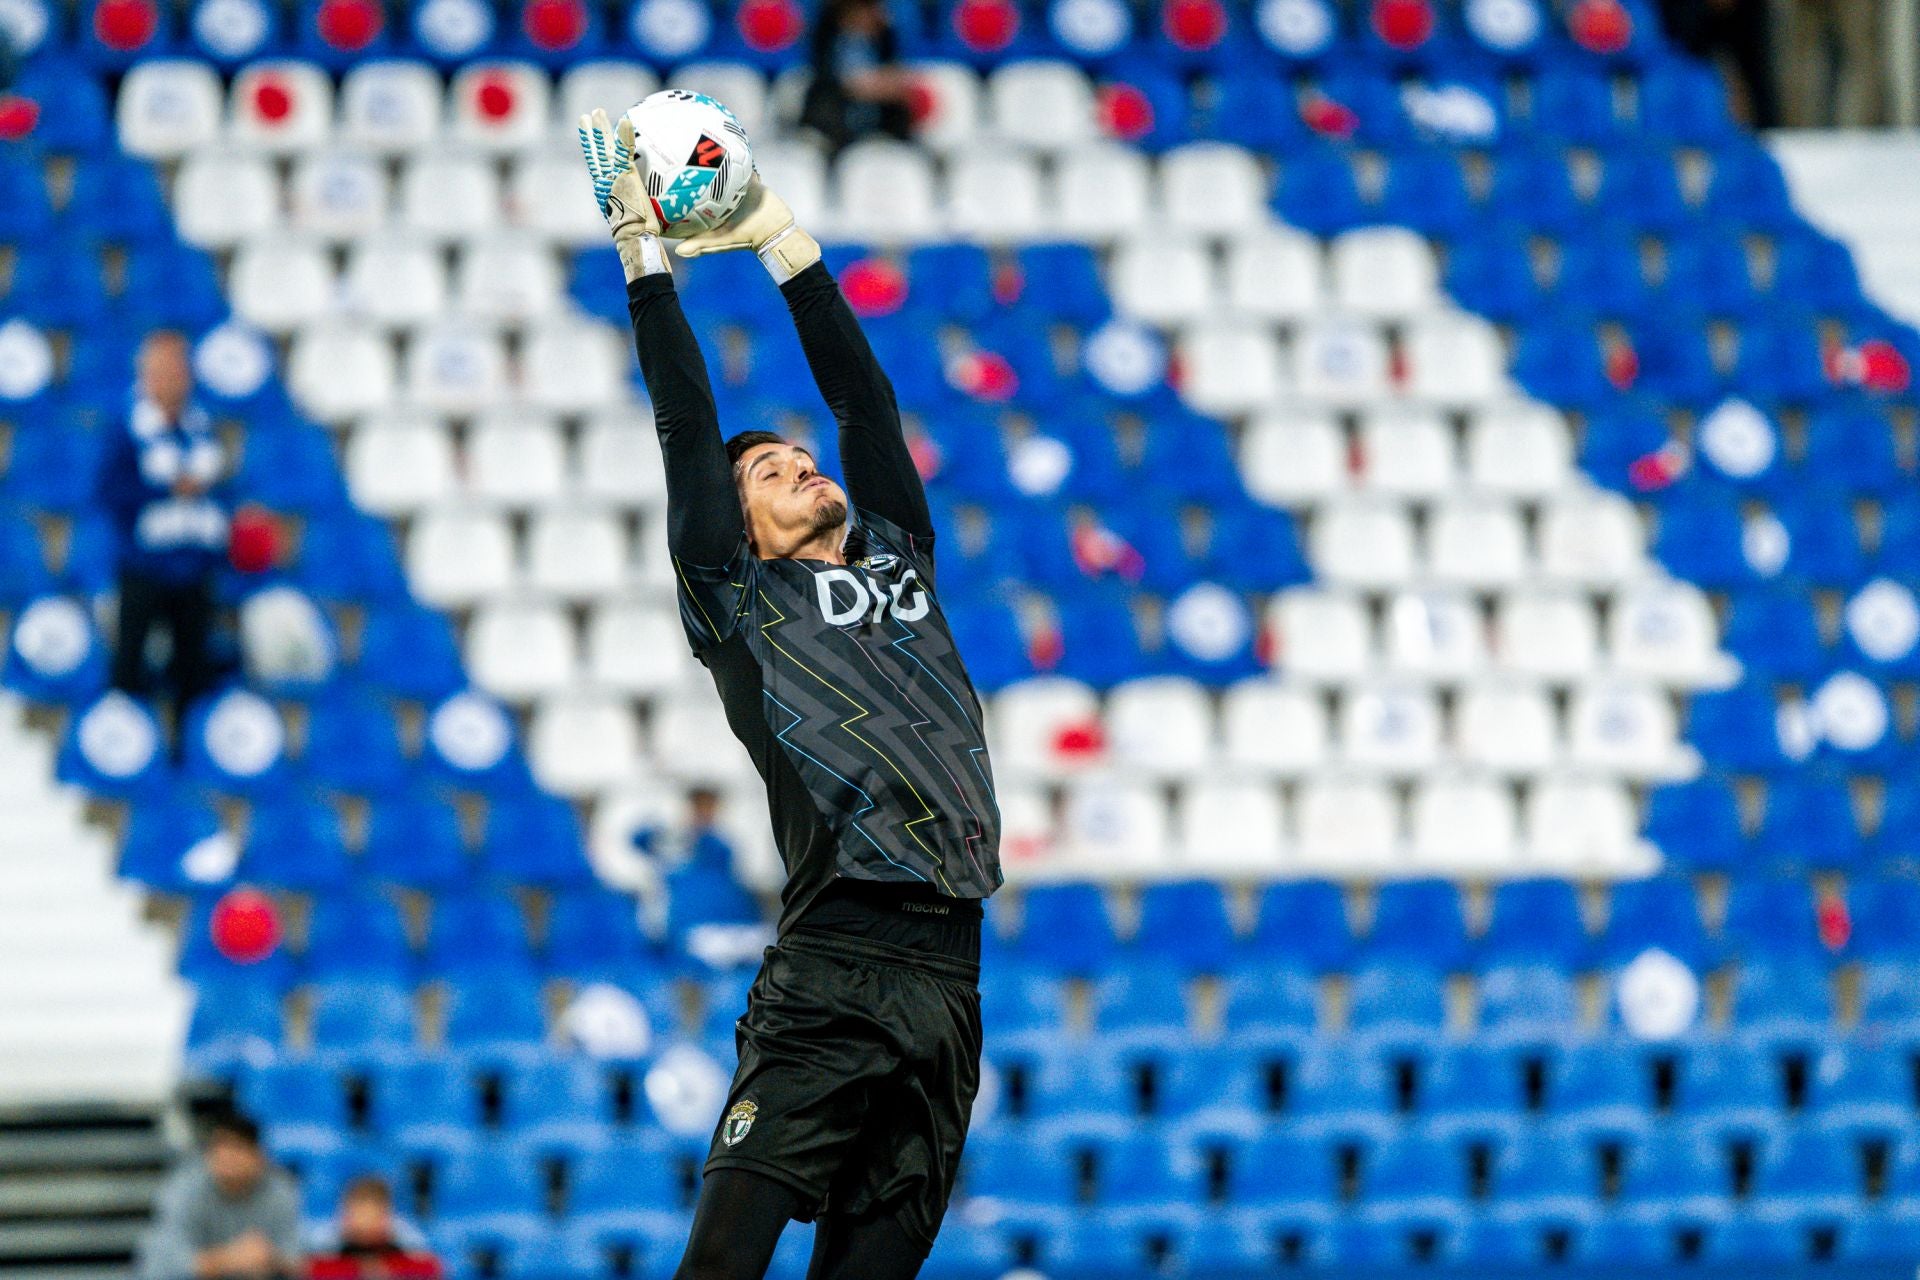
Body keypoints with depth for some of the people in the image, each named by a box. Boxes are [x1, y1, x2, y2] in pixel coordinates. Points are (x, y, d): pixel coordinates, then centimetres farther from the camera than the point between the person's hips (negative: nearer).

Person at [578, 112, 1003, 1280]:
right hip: (829, 976, -5)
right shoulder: (741, 602, 8)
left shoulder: (896, 557, 22)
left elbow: (863, 395, 24)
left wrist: (779, 238, 26)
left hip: (947, 981, 5)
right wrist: (647, 259, 10)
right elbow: (688, 434, 6)